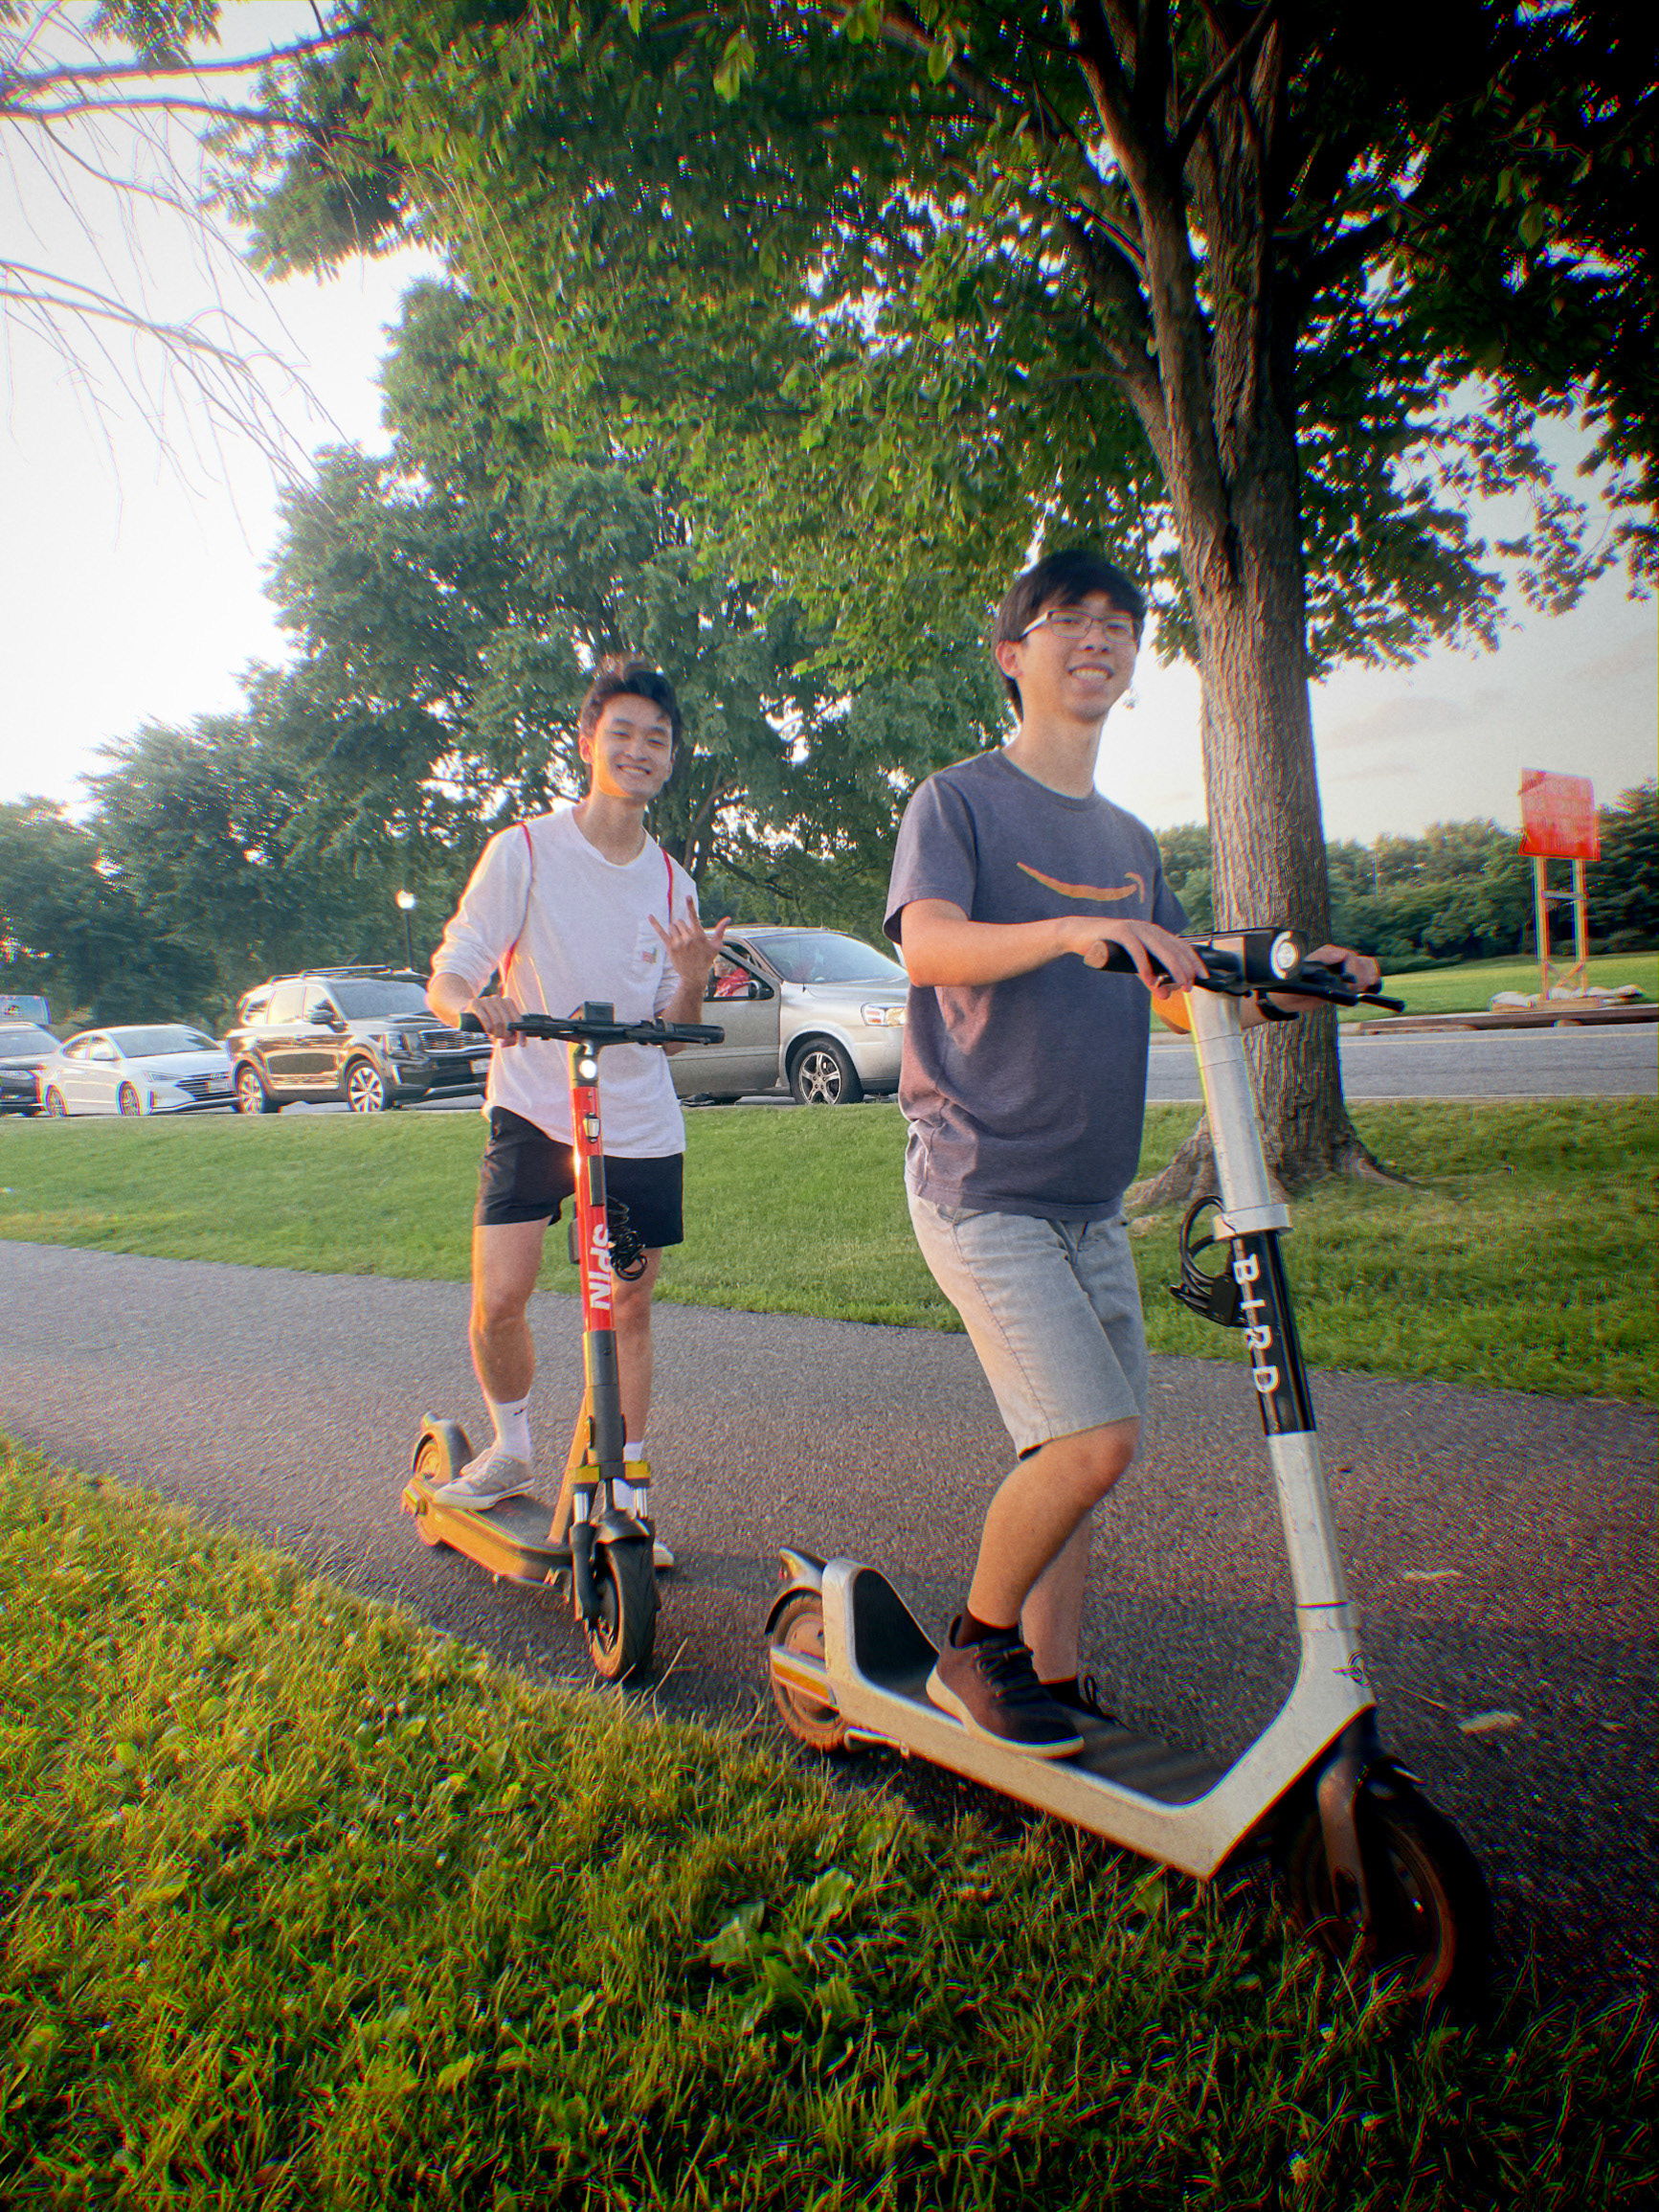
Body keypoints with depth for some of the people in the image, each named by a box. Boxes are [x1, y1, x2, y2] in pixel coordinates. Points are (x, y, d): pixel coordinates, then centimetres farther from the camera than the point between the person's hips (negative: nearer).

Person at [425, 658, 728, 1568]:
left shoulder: (671, 883, 5)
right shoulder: (524, 851, -4)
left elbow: (673, 1034, 7)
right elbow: (446, 976, -7)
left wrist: (692, 979, -15)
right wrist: (476, 1002, -31)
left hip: (641, 1125, 3)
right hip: (534, 1108, -2)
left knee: (629, 1310, 6)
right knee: (498, 1299, -11)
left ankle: (628, 1494, 22)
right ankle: (511, 1447, 19)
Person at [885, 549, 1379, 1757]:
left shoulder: (1130, 841, 18)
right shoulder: (959, 799, -3)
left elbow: (1184, 991, 19)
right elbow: (929, 944, -21)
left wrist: (1290, 988, 0)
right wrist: (1068, 930, -37)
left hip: (1090, 1195, 7)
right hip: (982, 1183, -7)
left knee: (1071, 1449, 9)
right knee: (1092, 1440, -14)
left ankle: (1056, 1691, 24)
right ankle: (977, 1648, 10)